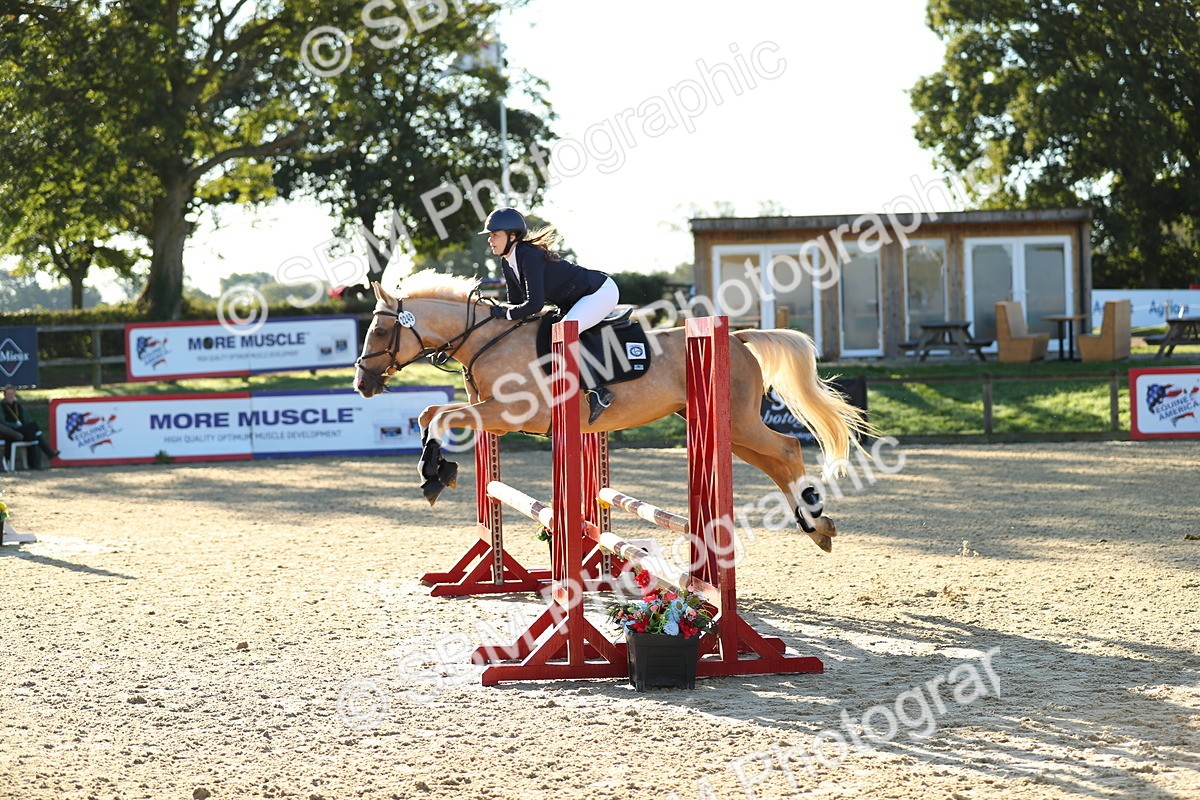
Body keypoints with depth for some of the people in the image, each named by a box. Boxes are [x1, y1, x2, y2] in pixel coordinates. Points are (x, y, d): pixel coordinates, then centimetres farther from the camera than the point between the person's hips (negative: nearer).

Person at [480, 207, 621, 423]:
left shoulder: (530, 256, -26)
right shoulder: (508, 262, 3)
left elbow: (534, 304, -30)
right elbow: (516, 303, 9)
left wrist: (502, 312, -21)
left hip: (601, 291, -11)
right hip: (578, 299, 11)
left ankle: (598, 391, -23)